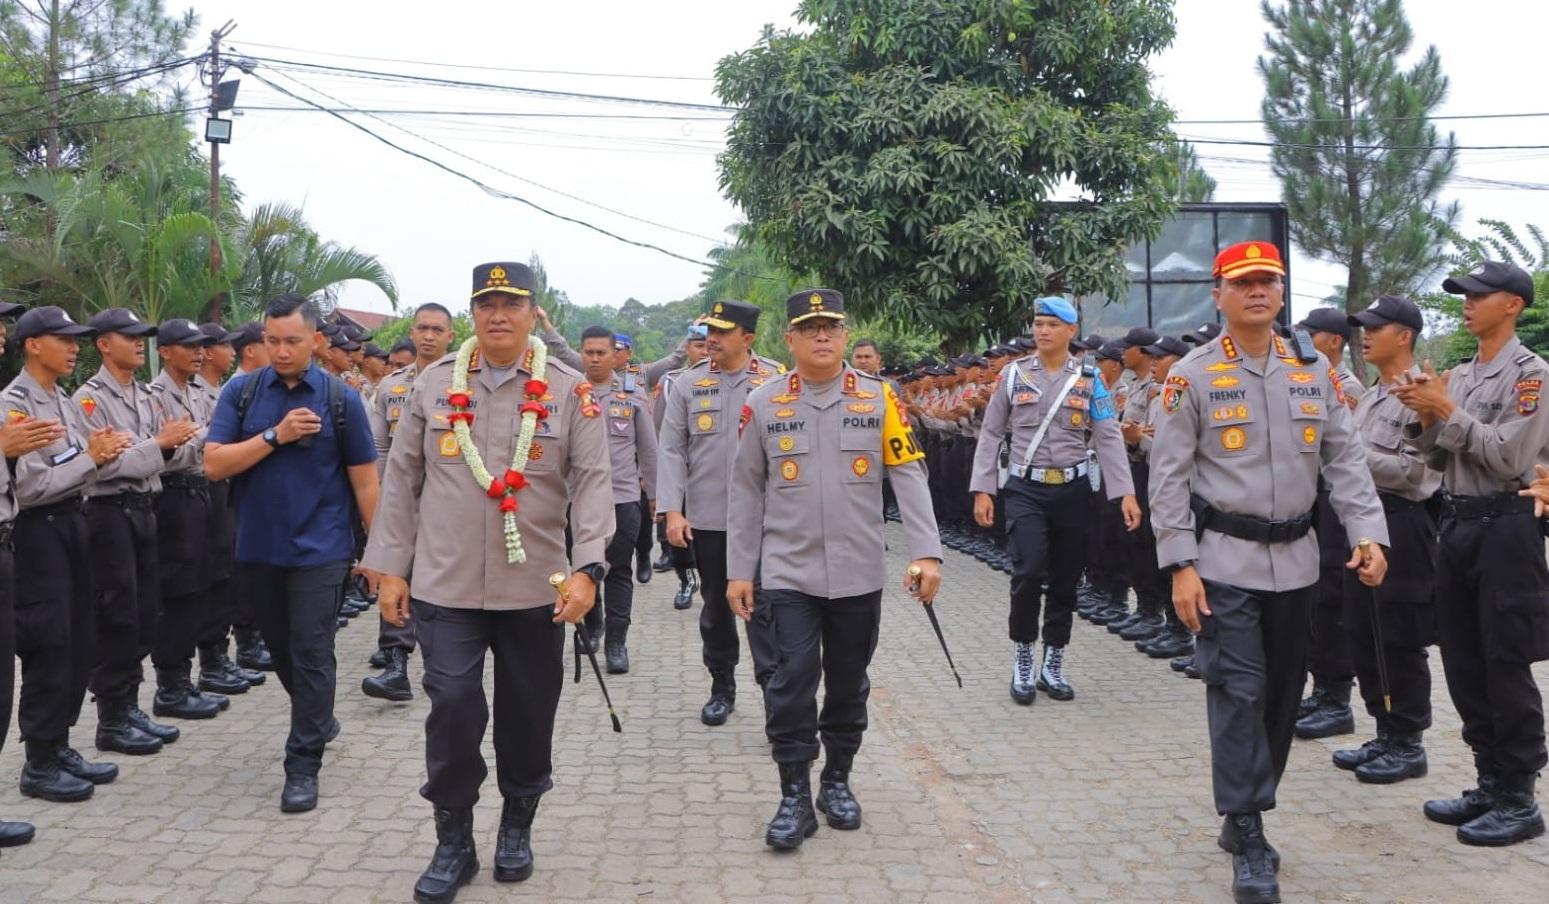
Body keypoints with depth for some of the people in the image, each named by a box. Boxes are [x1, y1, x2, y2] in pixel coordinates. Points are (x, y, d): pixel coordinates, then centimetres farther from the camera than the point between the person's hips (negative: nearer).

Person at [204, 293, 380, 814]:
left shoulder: (340, 399, -4)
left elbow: (364, 479, -1)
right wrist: (277, 435, -17)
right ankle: (317, 718, 42)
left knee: (311, 654, -3)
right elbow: (214, 464, -7)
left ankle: (303, 765, 5)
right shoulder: (241, 392, 1)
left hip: (319, 549, -3)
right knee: (280, 649, 18)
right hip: (257, 546, 3)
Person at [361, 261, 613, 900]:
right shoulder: (434, 384, 4)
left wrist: (587, 568, -19)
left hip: (534, 589, 0)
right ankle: (453, 842, 16)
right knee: (452, 708, -2)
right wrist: (391, 569, 4)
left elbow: (593, 483, -7)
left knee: (528, 714, 10)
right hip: (445, 586, 1)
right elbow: (401, 480, 7)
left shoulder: (569, 391, -2)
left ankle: (517, 827, 31)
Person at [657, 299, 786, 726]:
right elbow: (671, 450, 2)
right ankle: (722, 687, 28)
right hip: (706, 515, 3)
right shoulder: (689, 383, 3)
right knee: (716, 604, 14)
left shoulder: (778, 382, -2)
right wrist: (672, 510, -5)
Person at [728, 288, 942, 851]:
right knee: (793, 680, -5)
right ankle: (795, 796, 8)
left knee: (849, 682, 12)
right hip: (789, 573, -1)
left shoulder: (879, 398, 0)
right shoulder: (762, 404, 0)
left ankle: (837, 782, 29)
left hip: (859, 574, 1)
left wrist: (926, 551, -11)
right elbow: (746, 493, 4)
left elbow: (908, 477, -2)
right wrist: (739, 570, 3)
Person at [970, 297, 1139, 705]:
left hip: (1072, 489, 2)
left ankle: (1053, 666, 22)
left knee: (1065, 579, 7)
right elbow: (990, 435, 4)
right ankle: (1022, 660, 3)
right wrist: (982, 490, -2)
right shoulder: (1013, 375, 3)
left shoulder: (1089, 380, 3)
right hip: (1025, 489, -1)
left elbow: (1109, 438, -1)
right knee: (1029, 571, -16)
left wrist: (1126, 493, -10)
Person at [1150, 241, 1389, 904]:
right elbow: (1169, 478, -6)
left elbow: (1345, 461, 9)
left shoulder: (1315, 369, 7)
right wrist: (1181, 567, -12)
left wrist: (1369, 534, -4)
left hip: (1295, 561, 5)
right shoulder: (1191, 376, -4)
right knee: (1238, 693, -7)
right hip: (1224, 559, -4)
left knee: (1282, 693, 11)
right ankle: (1249, 843, 0)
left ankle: (1243, 818, 26)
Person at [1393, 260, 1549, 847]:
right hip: (1457, 522, 8)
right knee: (1463, 665, 12)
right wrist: (1424, 419, -4)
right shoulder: (1457, 376, 13)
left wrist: (1448, 411, -16)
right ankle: (1490, 783, 24)